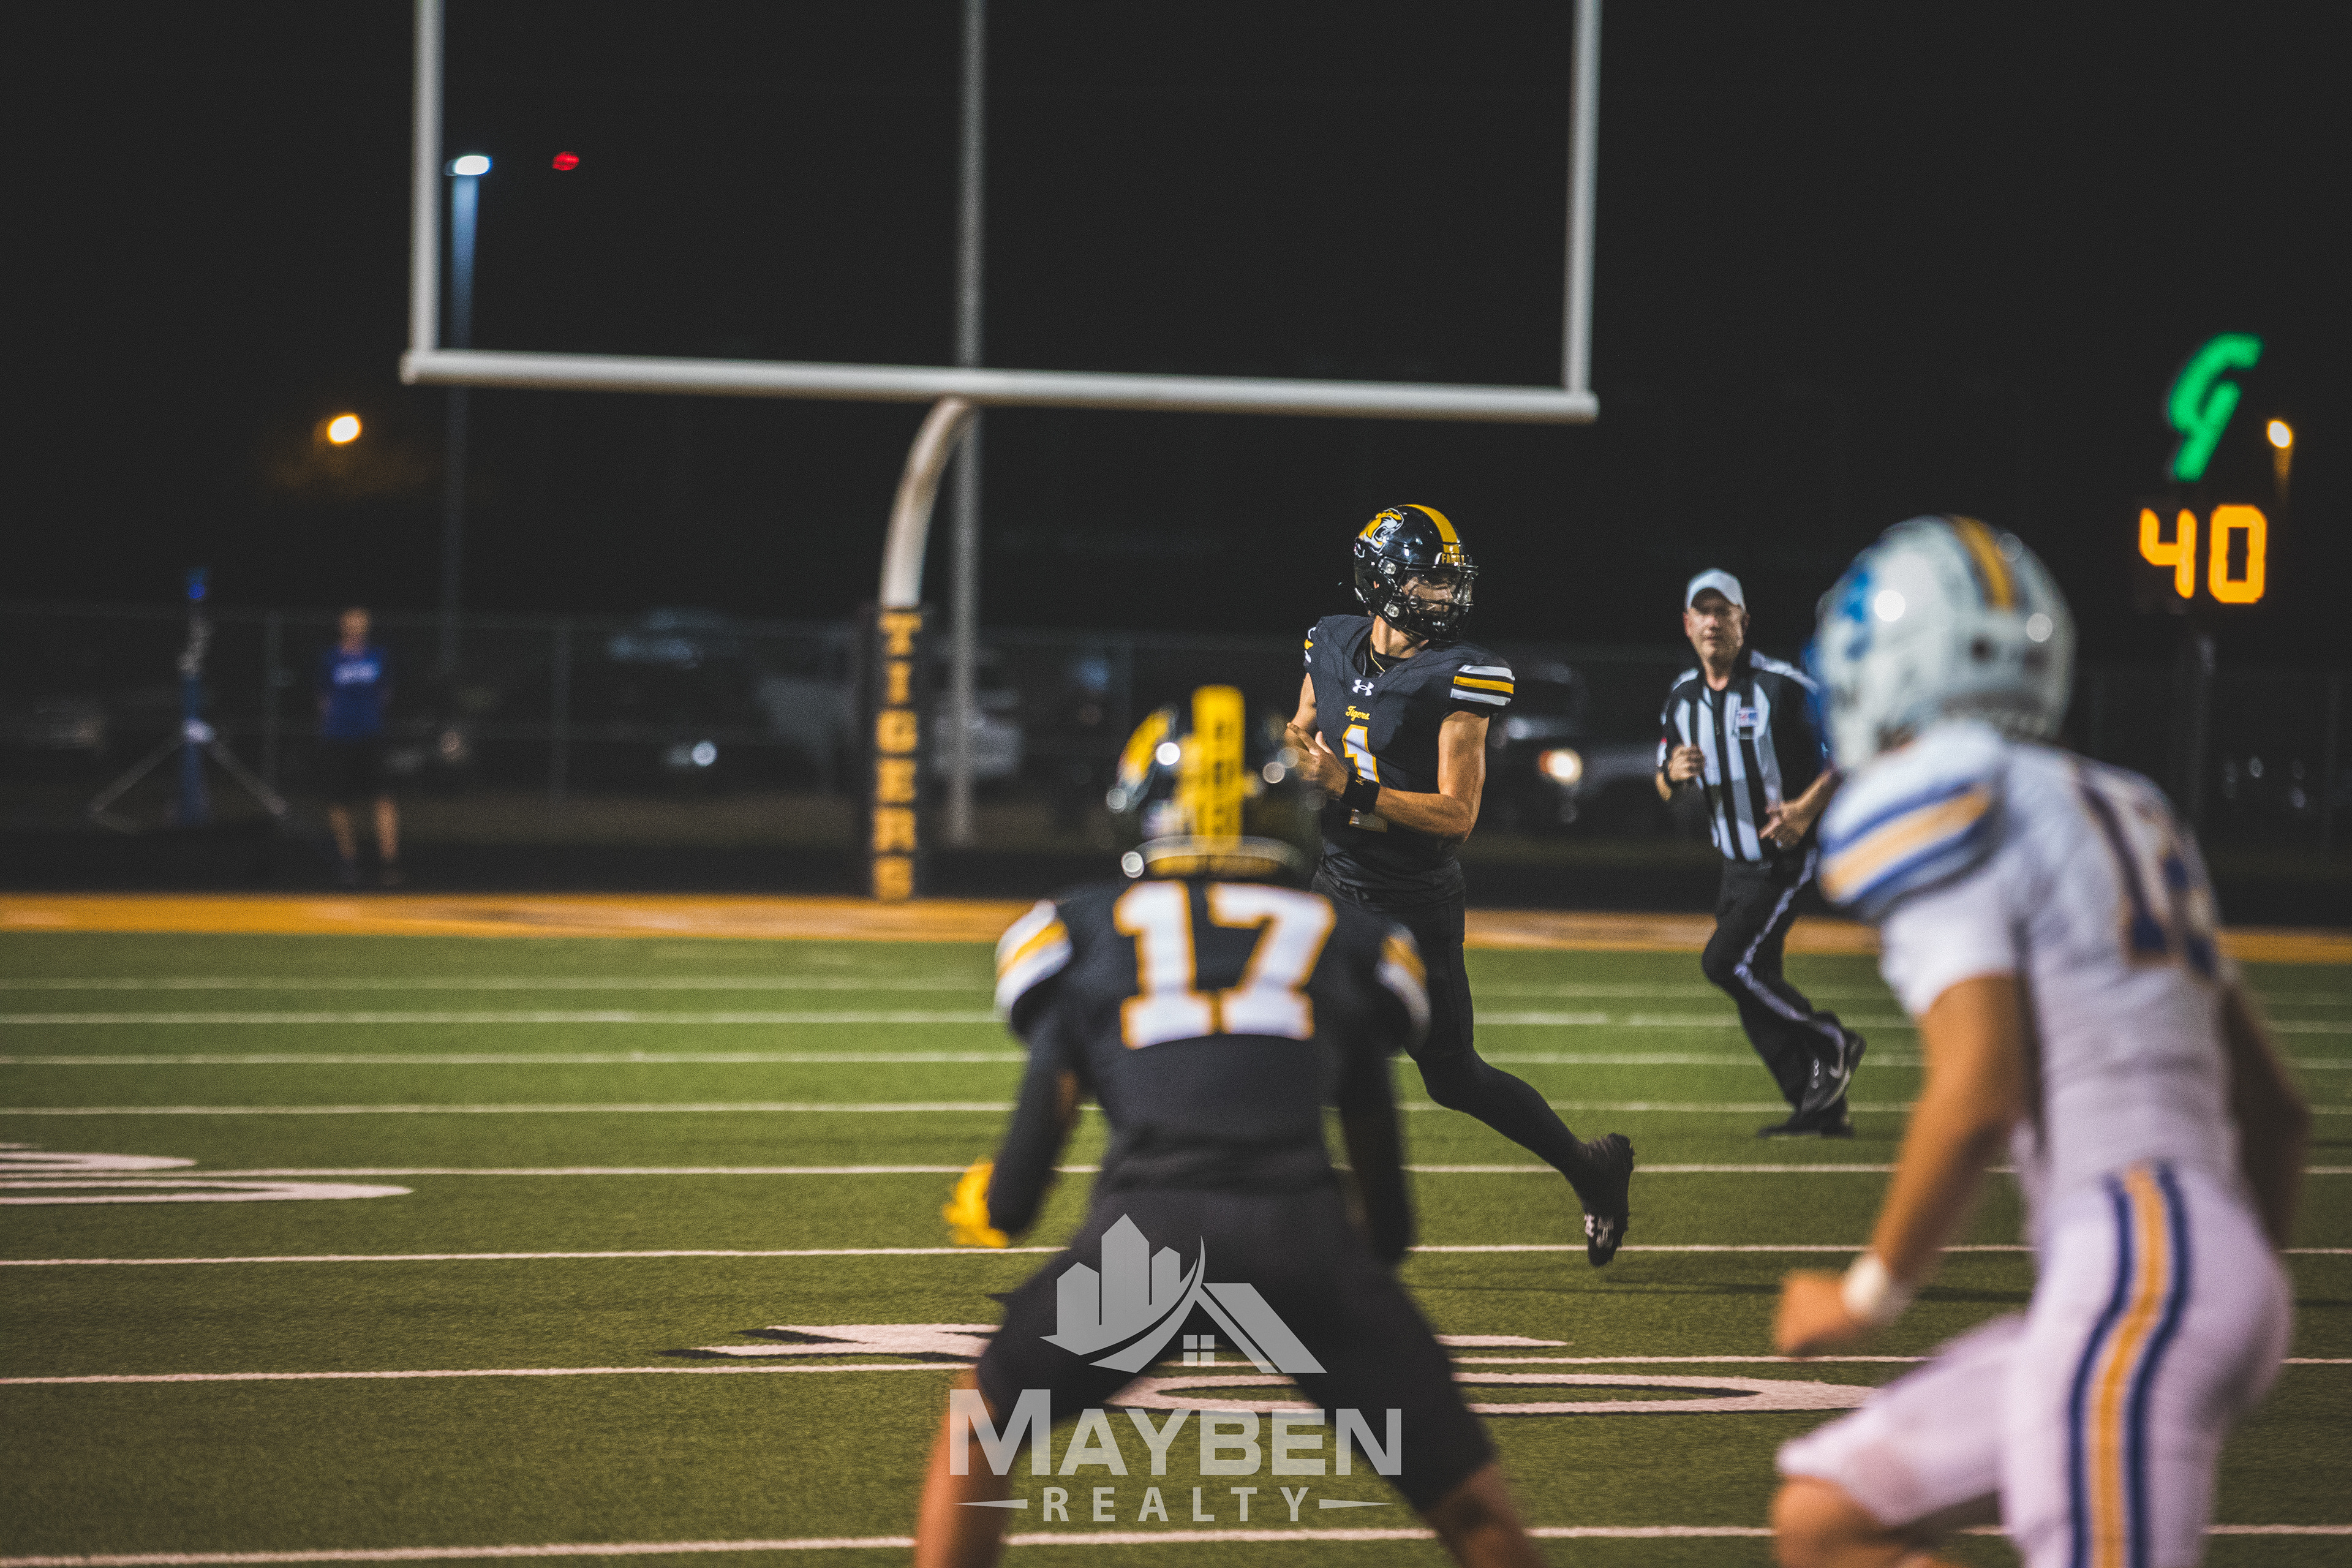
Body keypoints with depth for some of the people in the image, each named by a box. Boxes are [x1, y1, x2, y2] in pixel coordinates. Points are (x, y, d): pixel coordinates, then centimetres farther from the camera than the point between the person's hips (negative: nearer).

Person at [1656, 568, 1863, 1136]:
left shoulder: (1782, 686, -15)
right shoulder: (1683, 698, 5)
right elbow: (1668, 788, 13)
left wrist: (1808, 806, -23)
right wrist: (1674, 775, -12)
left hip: (1789, 856, -7)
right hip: (1738, 864, 7)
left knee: (1726, 961, -17)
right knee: (1755, 986, 4)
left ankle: (1831, 1043, -1)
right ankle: (1821, 1108, 11)